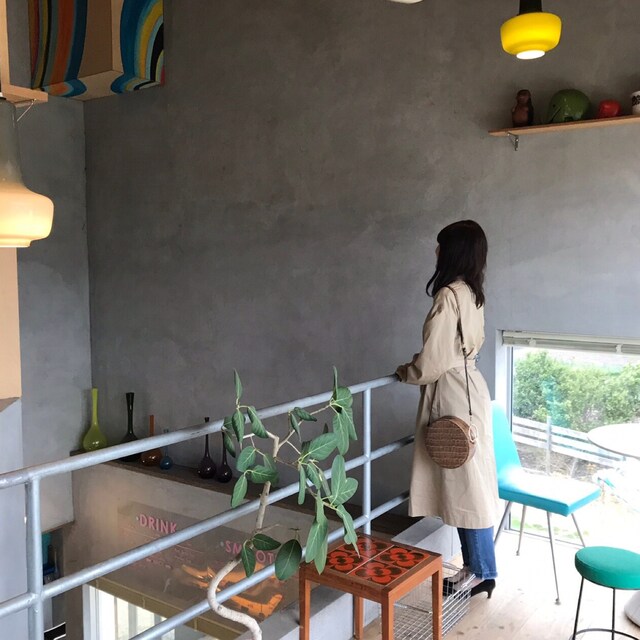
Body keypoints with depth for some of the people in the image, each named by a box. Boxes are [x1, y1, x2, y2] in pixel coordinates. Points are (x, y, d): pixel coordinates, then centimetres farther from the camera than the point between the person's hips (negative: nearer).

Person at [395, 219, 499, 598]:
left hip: (454, 395, -10)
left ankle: (481, 573, 13)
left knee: (466, 485, 1)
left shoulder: (448, 296, -19)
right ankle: (476, 567, 25)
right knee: (470, 484, 14)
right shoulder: (472, 294, 10)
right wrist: (418, 365, 18)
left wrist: (404, 372, 0)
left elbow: (432, 363, -19)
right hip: (469, 389, 10)